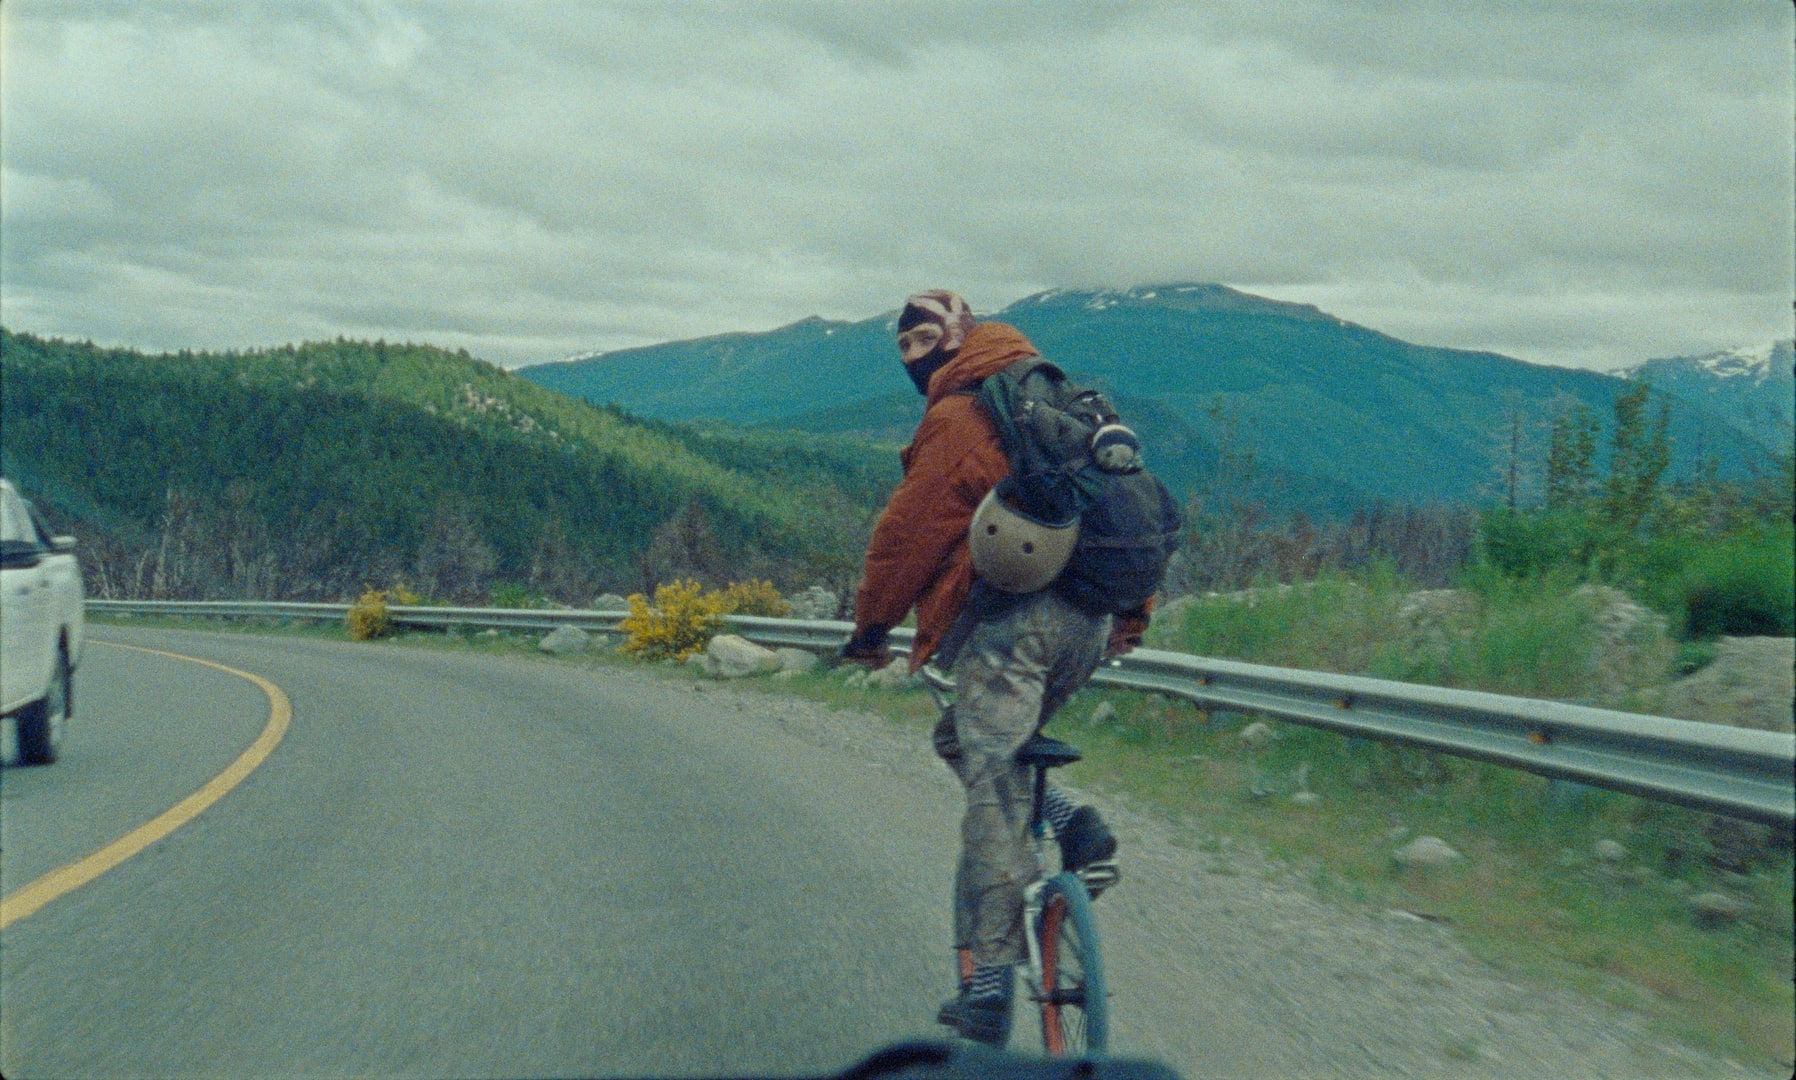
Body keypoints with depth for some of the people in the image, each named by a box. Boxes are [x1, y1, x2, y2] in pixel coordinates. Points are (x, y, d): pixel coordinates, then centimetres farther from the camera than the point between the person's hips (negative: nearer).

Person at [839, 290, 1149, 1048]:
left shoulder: (957, 417, -4)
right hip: (1089, 623, 9)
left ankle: (988, 985, -8)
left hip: (1009, 620, -8)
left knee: (991, 799, -7)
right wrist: (1131, 616, 31)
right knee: (961, 738, 24)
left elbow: (908, 529, -4)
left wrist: (870, 626, 7)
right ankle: (1075, 826, 5)